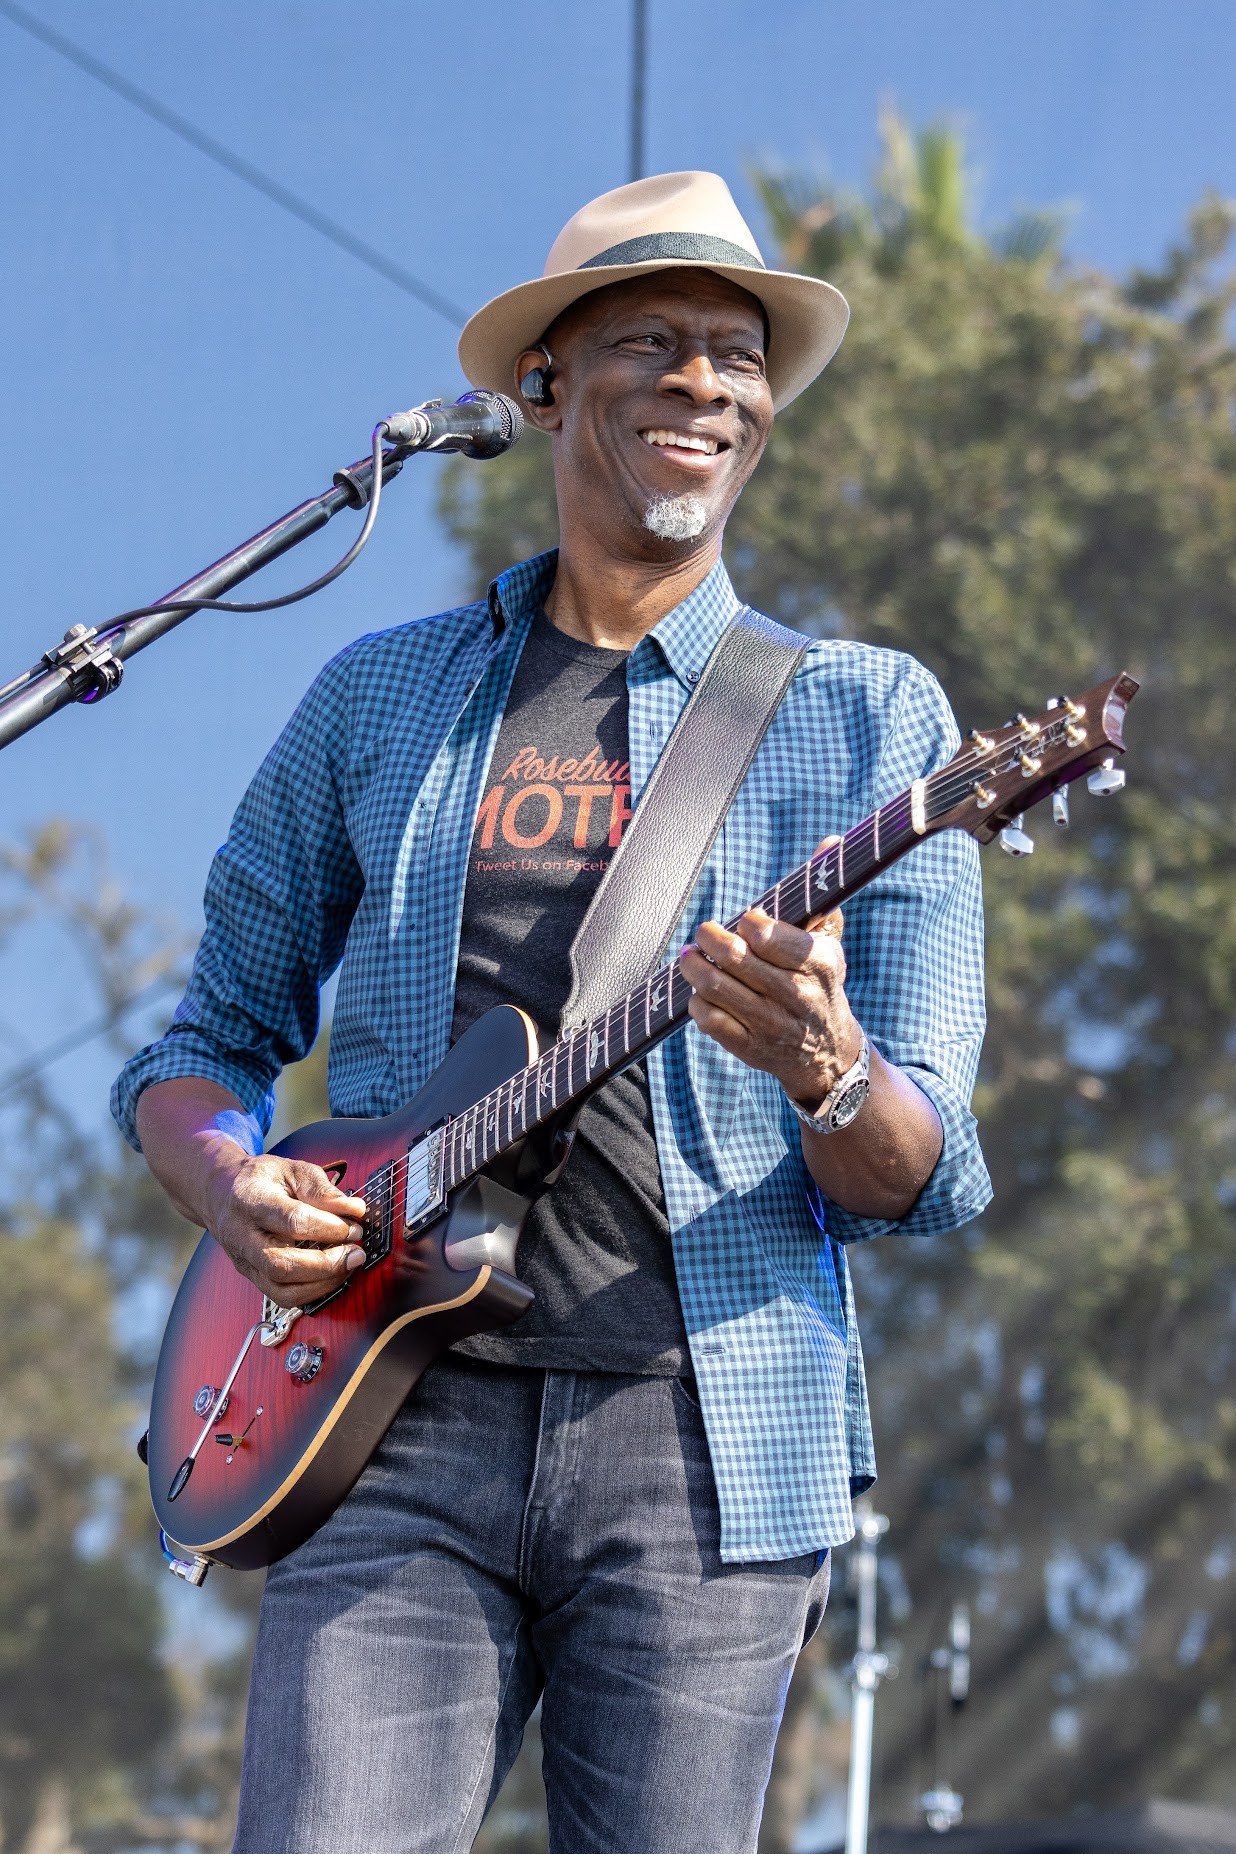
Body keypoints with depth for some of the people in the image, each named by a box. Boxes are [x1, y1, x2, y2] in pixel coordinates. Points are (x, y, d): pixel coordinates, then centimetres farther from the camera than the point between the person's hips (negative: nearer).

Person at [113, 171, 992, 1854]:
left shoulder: (865, 718, 8)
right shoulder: (381, 701, 14)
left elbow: (931, 1188, 3)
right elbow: (209, 1037, 19)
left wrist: (823, 1071, -20)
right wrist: (230, 1182, -4)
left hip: (703, 1441, 0)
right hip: (404, 1416, 1)